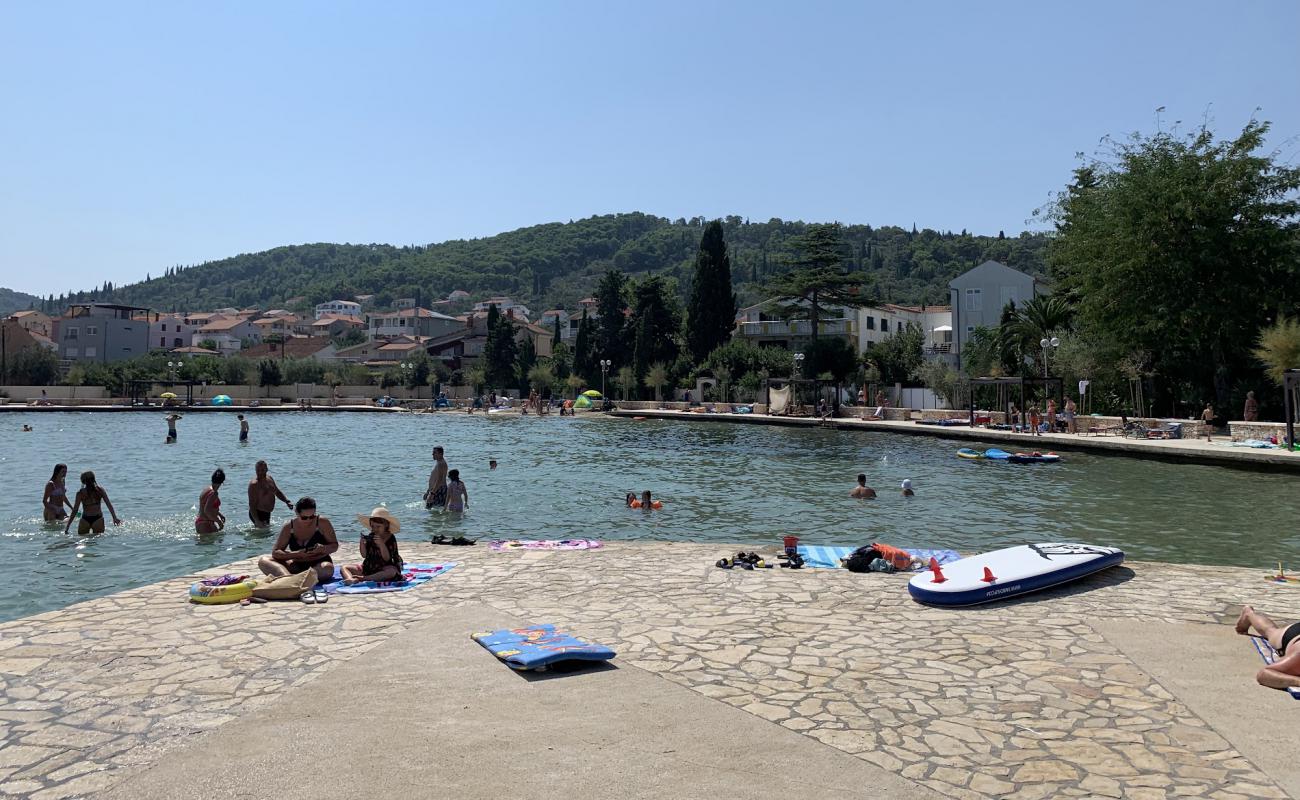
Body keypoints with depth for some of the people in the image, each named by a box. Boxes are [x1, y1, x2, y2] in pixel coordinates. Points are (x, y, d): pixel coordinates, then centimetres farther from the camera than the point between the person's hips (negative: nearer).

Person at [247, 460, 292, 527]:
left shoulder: (270, 479, 3)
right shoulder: (254, 484, -20)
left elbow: (278, 492, 19)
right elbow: (251, 504, -23)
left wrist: (287, 501, 4)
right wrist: (256, 521, -32)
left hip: (267, 513, 8)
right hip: (257, 514, -8)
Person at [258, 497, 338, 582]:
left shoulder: (323, 522, -6)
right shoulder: (289, 526, -1)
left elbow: (335, 546, 1)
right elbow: (275, 552, -4)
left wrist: (323, 549, -23)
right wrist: (297, 554, -21)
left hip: (318, 565, -3)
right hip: (297, 566, 3)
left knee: (327, 568, -39)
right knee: (263, 560, -16)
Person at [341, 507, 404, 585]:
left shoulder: (391, 539, -8)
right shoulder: (370, 536, 3)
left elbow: (387, 558, -16)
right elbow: (364, 555, 2)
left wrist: (381, 544, -27)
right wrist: (362, 543, -13)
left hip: (383, 569, -5)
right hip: (368, 567, 5)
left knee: (392, 571, -38)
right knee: (345, 567, -7)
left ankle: (362, 578, -43)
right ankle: (351, 579, -42)